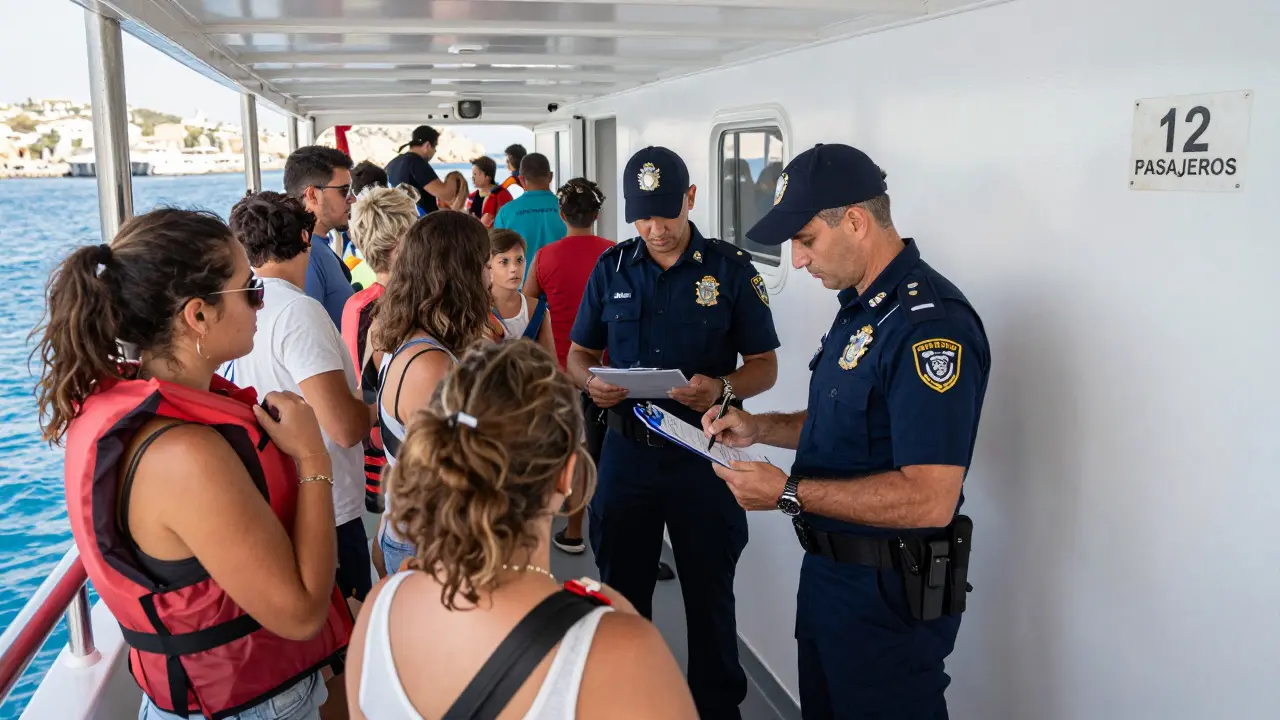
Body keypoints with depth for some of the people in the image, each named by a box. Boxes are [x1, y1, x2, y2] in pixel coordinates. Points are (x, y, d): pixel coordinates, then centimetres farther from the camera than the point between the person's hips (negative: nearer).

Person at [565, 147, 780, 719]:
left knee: (710, 597, 11)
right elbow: (579, 352, 10)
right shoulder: (612, 268, 3)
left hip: (701, 454, -2)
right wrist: (591, 383, -13)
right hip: (627, 451, 3)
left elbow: (765, 366, -2)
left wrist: (722, 387, -23)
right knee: (622, 592, 16)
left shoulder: (730, 269, -5)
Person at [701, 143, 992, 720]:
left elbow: (929, 499, -31)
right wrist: (760, 428, 4)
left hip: (888, 592, -9)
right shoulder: (861, 305, 8)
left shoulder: (929, 322, -25)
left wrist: (788, 493, -25)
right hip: (827, 570, 9)